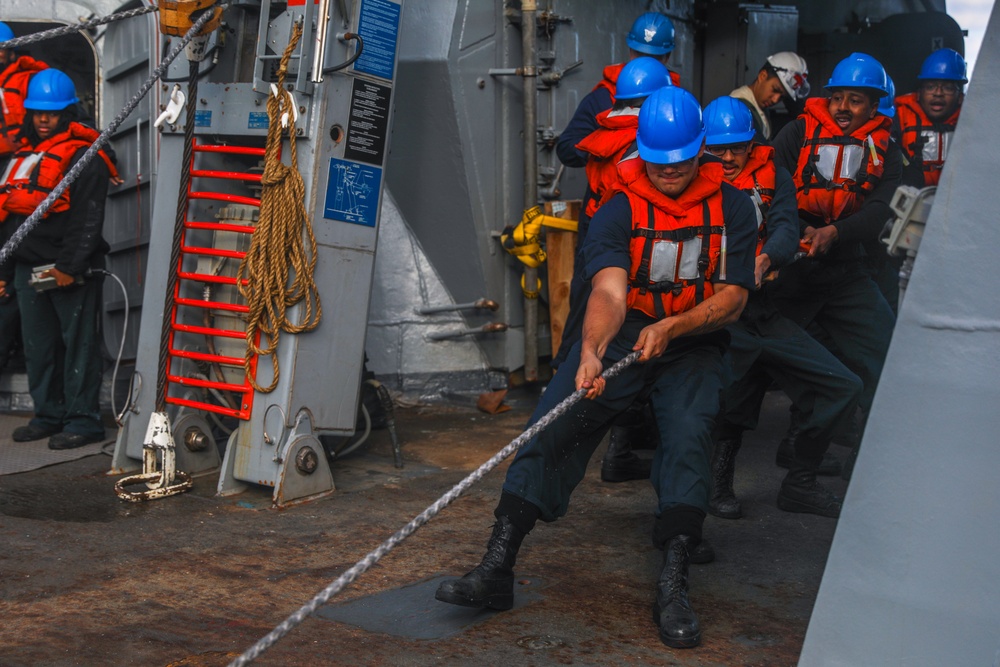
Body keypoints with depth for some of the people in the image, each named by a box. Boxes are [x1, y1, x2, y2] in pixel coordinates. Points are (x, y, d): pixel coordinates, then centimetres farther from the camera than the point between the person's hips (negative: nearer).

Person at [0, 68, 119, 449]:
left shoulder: (84, 156, -7)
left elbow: (88, 218, -14)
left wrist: (70, 266, -20)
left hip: (71, 273, -8)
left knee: (78, 344, -3)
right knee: (38, 346, 12)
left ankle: (83, 420, 2)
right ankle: (49, 414, 22)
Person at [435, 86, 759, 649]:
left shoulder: (732, 207, -1)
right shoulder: (620, 210, -6)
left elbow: (733, 298, -5)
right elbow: (609, 291, -22)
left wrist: (671, 328, -23)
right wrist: (590, 352, -43)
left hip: (694, 343, 0)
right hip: (623, 334, 0)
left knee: (689, 435, -26)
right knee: (554, 422, -18)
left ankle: (674, 587, -24)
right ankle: (497, 567, -18)